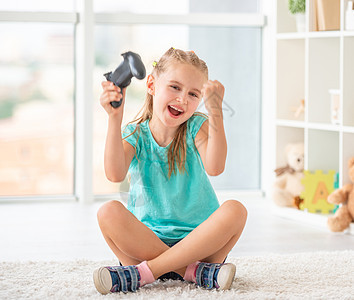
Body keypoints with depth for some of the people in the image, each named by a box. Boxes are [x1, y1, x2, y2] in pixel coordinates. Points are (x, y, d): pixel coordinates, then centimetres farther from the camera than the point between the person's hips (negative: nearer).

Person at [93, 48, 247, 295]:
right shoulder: (134, 135, -1)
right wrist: (115, 118, -32)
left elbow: (214, 167, -23)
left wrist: (215, 111, -31)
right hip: (147, 241, 0)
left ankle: (143, 272, -28)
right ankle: (192, 272, -30)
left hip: (200, 241, 0)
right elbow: (115, 174, -24)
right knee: (109, 212, -26)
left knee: (234, 210, -28)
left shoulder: (197, 126, -1)